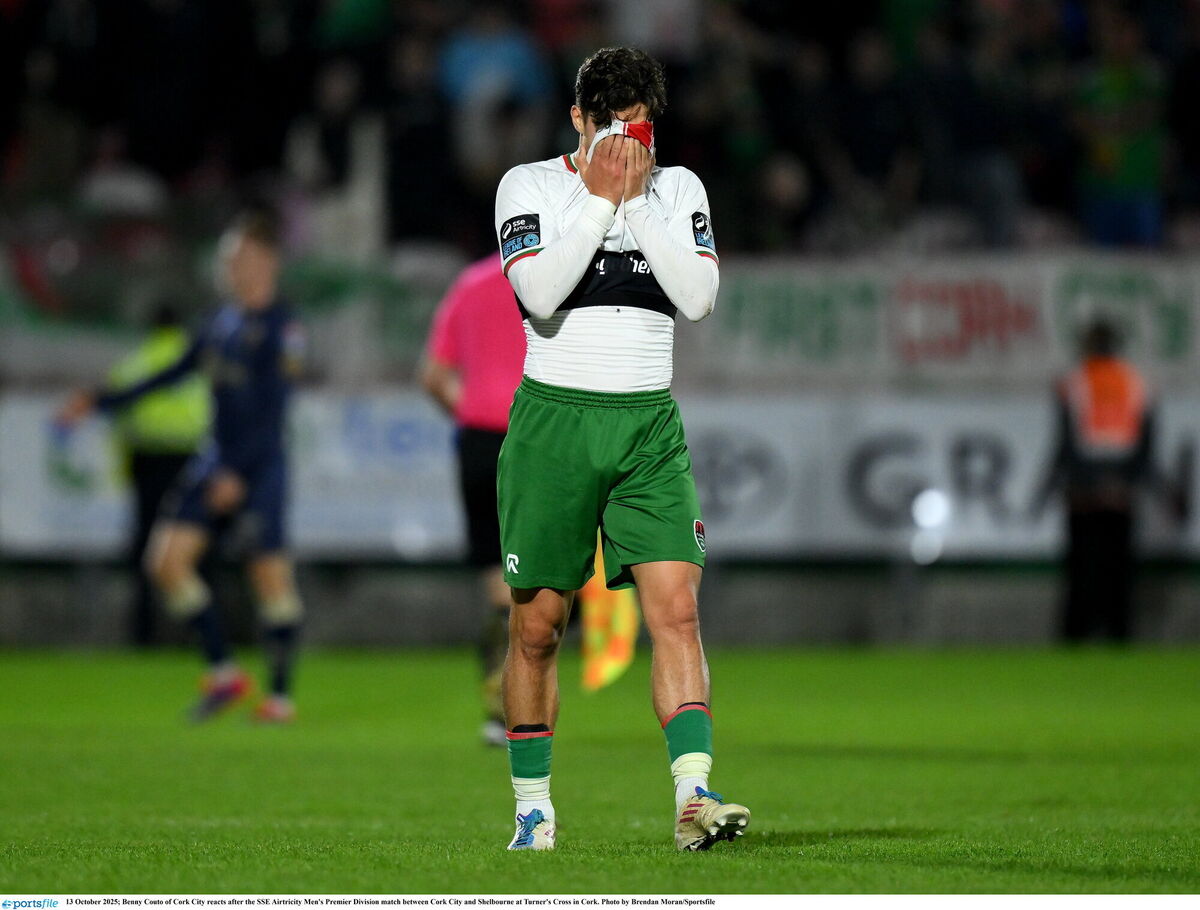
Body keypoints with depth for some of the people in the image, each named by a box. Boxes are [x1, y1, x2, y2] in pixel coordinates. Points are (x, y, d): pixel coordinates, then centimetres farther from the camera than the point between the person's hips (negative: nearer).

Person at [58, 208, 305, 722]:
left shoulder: (281, 327, -11)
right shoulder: (223, 321, 11)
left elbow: (275, 408, -17)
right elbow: (175, 373, 20)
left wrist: (237, 471, -23)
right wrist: (104, 402, 20)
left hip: (260, 465, -7)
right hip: (218, 459, 7)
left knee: (270, 574, -4)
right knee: (168, 556, -3)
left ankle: (281, 694, 6)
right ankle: (222, 671, 7)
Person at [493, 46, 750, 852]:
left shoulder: (679, 190, 10)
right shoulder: (530, 186, 2)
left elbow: (699, 296, -6)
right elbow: (540, 290, -15)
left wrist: (638, 202, -9)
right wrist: (600, 198, -14)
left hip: (649, 424, 2)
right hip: (554, 417, -2)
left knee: (677, 608, -13)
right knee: (537, 625, 2)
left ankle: (694, 798, -21)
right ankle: (533, 807, 14)